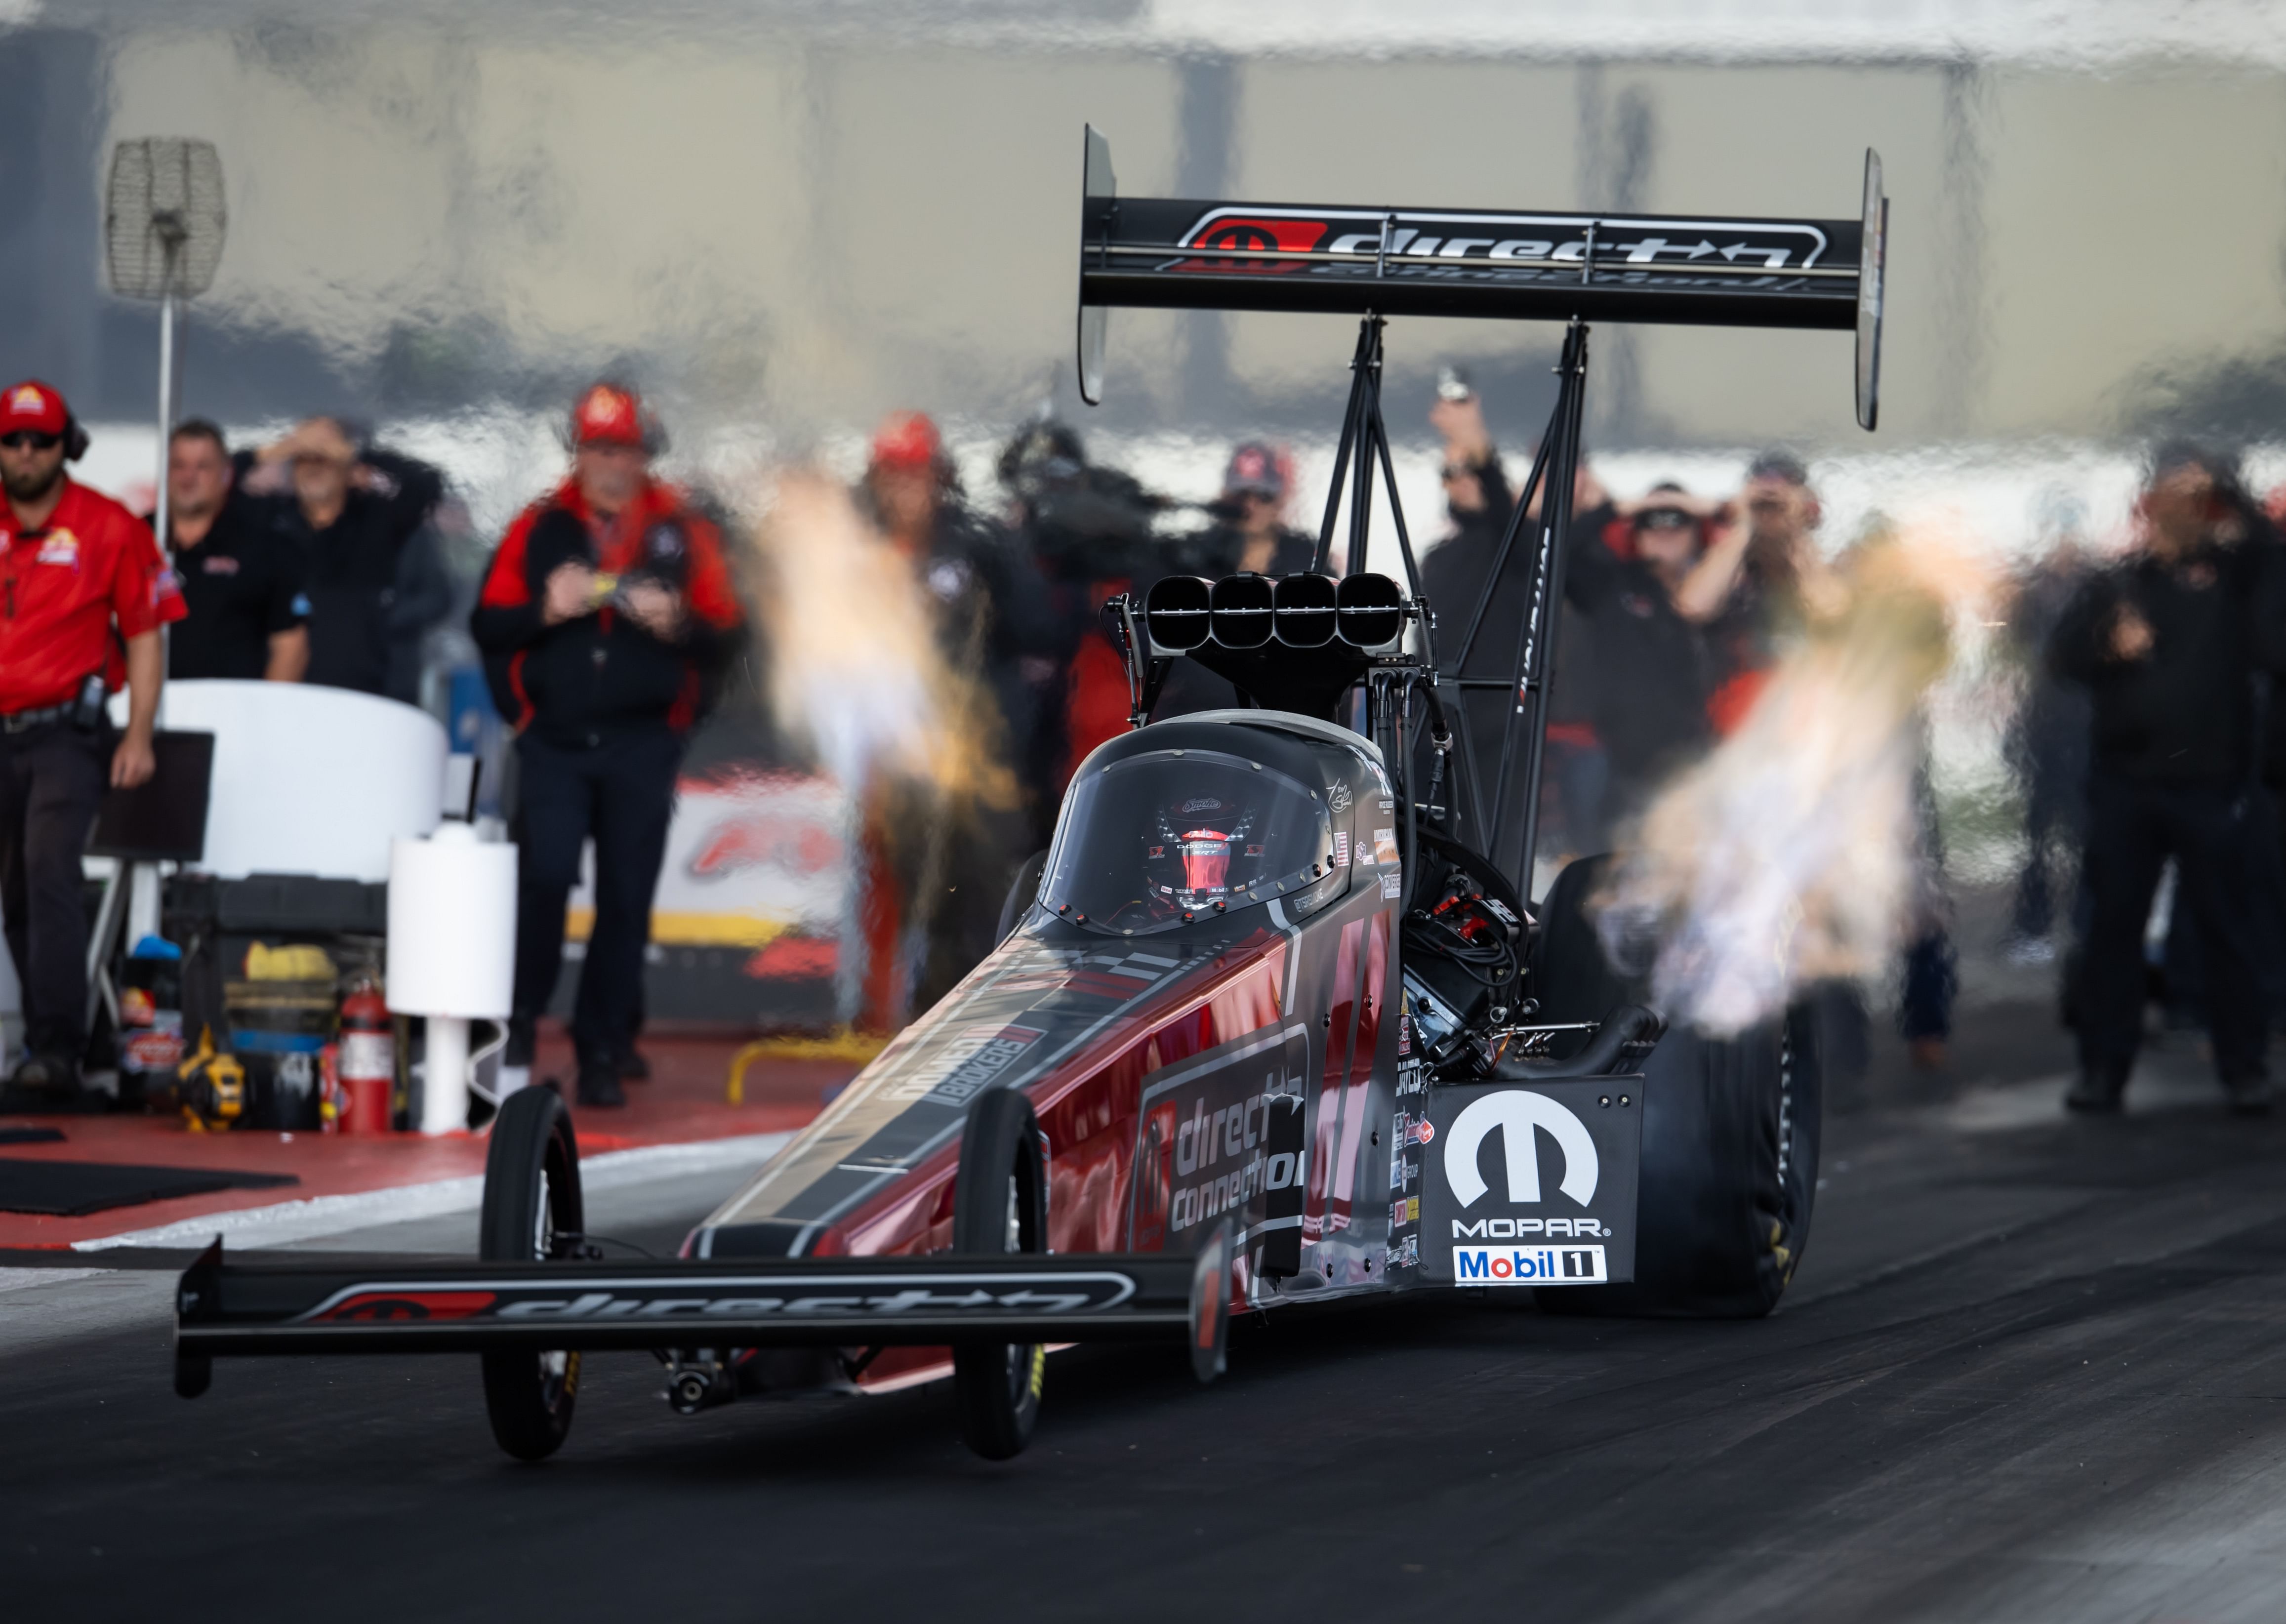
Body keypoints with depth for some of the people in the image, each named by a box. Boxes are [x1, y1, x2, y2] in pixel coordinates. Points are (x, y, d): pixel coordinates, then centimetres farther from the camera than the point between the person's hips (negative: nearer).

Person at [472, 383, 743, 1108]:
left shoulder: (682, 533, 5)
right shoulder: (540, 528, 5)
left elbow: (724, 640, 5)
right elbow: (488, 625, 3)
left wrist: (676, 625, -15)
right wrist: (545, 611, -14)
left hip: (641, 748, 1)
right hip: (554, 742, -1)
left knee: (626, 897, 1)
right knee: (544, 875, -14)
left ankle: (603, 1051, 10)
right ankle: (518, 1022, 5)